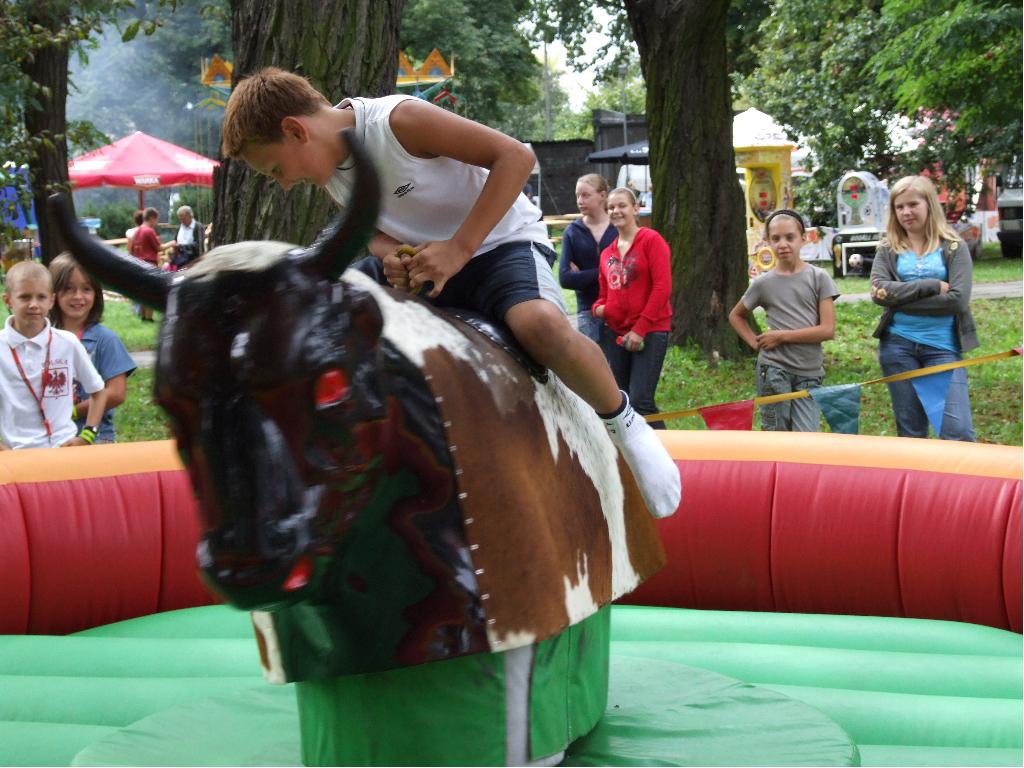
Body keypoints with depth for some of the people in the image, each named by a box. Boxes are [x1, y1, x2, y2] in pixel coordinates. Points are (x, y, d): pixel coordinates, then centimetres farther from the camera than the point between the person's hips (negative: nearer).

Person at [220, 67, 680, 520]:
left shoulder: (399, 120, -22)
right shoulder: (329, 172, 1)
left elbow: (515, 156, -23)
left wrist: (458, 248, -27)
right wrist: (391, 254, -10)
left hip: (502, 242, -7)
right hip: (427, 268, 7)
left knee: (541, 327, -38)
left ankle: (621, 422, -13)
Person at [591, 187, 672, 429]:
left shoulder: (651, 240, -5)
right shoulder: (607, 252, 13)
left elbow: (662, 287, -12)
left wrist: (640, 329, -14)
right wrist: (598, 307, -1)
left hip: (649, 331, -6)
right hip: (614, 333, 6)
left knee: (640, 401, -14)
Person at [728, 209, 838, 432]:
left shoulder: (818, 278, 1)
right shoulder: (764, 283, 4)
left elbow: (828, 329, -6)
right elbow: (736, 316, 21)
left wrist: (782, 336, -9)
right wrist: (755, 342, 4)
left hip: (809, 372, 0)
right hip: (774, 369, 0)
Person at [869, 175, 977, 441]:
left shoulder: (954, 248, 2)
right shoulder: (888, 249, 8)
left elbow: (958, 299, -10)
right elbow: (879, 291, -9)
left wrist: (901, 298, -11)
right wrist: (932, 286, -14)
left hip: (942, 347, -2)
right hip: (898, 346, 2)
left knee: (959, 431, -12)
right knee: (910, 432, 8)